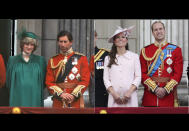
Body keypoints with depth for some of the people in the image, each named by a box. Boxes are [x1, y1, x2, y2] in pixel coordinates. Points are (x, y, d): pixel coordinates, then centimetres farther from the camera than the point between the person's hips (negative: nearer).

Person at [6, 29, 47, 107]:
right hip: (18, 100, 0)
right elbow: (8, 82, 9)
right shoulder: (12, 60, 6)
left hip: (35, 100, 0)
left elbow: (44, 82, 10)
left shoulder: (40, 60, 7)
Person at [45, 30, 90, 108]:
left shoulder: (81, 58, 4)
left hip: (76, 101, -1)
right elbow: (49, 82, 3)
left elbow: (85, 80, -3)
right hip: (58, 102, 1)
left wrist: (74, 95, -14)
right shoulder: (53, 61, 9)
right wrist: (61, 94, -12)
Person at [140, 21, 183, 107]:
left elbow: (178, 74, -1)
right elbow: (143, 74, 0)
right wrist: (155, 88, -12)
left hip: (168, 95, 0)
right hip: (150, 95, 0)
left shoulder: (175, 50, 5)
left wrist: (166, 89, -12)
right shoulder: (145, 51, 6)